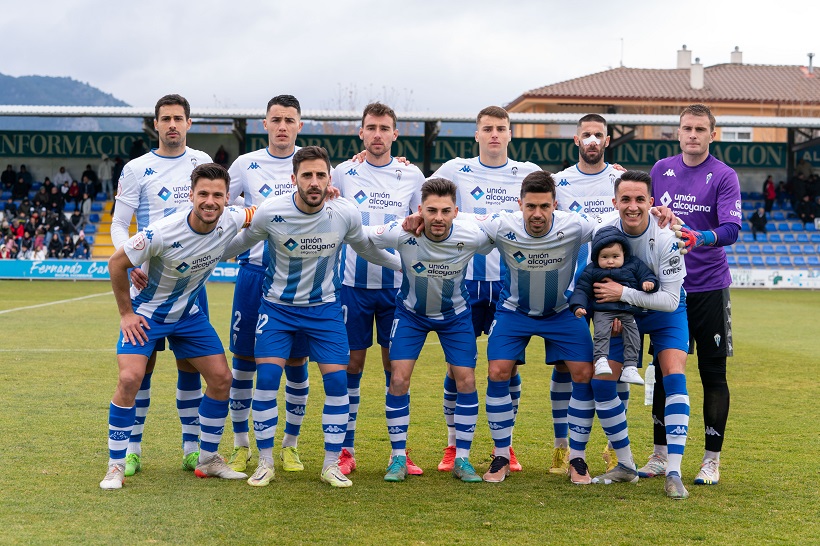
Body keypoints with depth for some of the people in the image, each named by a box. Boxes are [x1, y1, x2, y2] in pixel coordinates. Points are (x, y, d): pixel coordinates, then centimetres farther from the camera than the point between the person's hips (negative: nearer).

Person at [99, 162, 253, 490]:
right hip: (146, 312, -5)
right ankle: (116, 466, -7)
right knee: (130, 379, -21)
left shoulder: (230, 222, -17)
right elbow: (116, 263, -17)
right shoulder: (162, 233, -31)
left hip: (188, 314, 5)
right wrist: (126, 313, -13)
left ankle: (208, 460, 19)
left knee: (222, 379, 2)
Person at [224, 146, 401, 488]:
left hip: (324, 307, 1)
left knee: (337, 381, -6)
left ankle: (331, 464, 8)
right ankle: (265, 463, 4)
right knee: (266, 378, -12)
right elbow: (238, 245, 0)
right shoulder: (270, 212, -18)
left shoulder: (346, 214, -13)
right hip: (277, 306, -1)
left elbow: (366, 248, 8)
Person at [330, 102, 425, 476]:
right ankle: (346, 451, 8)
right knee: (351, 364, 1)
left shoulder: (411, 176, 5)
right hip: (354, 282, -1)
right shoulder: (343, 173, 3)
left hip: (397, 283, 1)